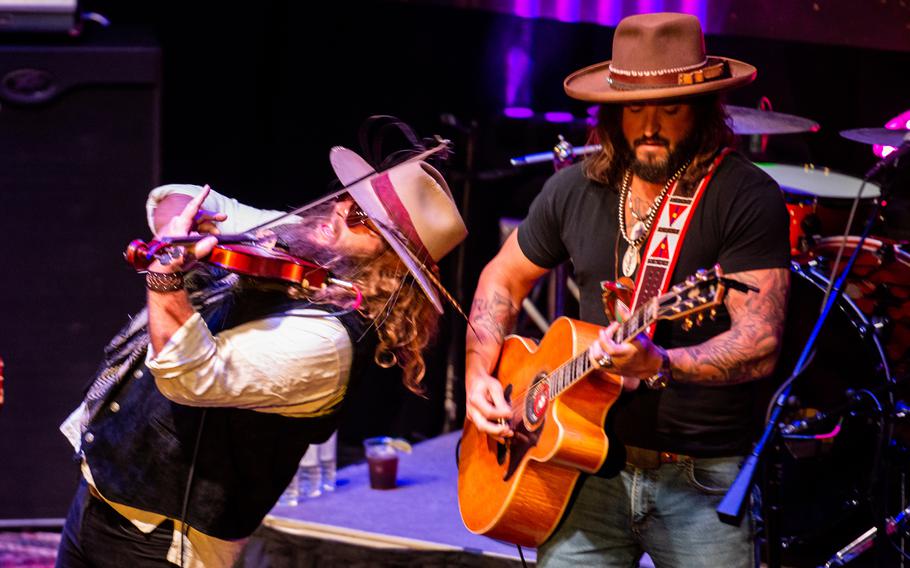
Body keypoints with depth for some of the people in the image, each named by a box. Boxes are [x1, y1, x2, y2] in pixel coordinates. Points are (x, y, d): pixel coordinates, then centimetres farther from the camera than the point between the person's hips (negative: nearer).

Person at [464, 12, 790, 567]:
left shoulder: (744, 197, -11)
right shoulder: (577, 189, 6)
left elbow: (760, 344, -19)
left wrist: (657, 364, -33)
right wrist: (479, 375, 8)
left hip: (702, 478, -4)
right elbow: (504, 278, 22)